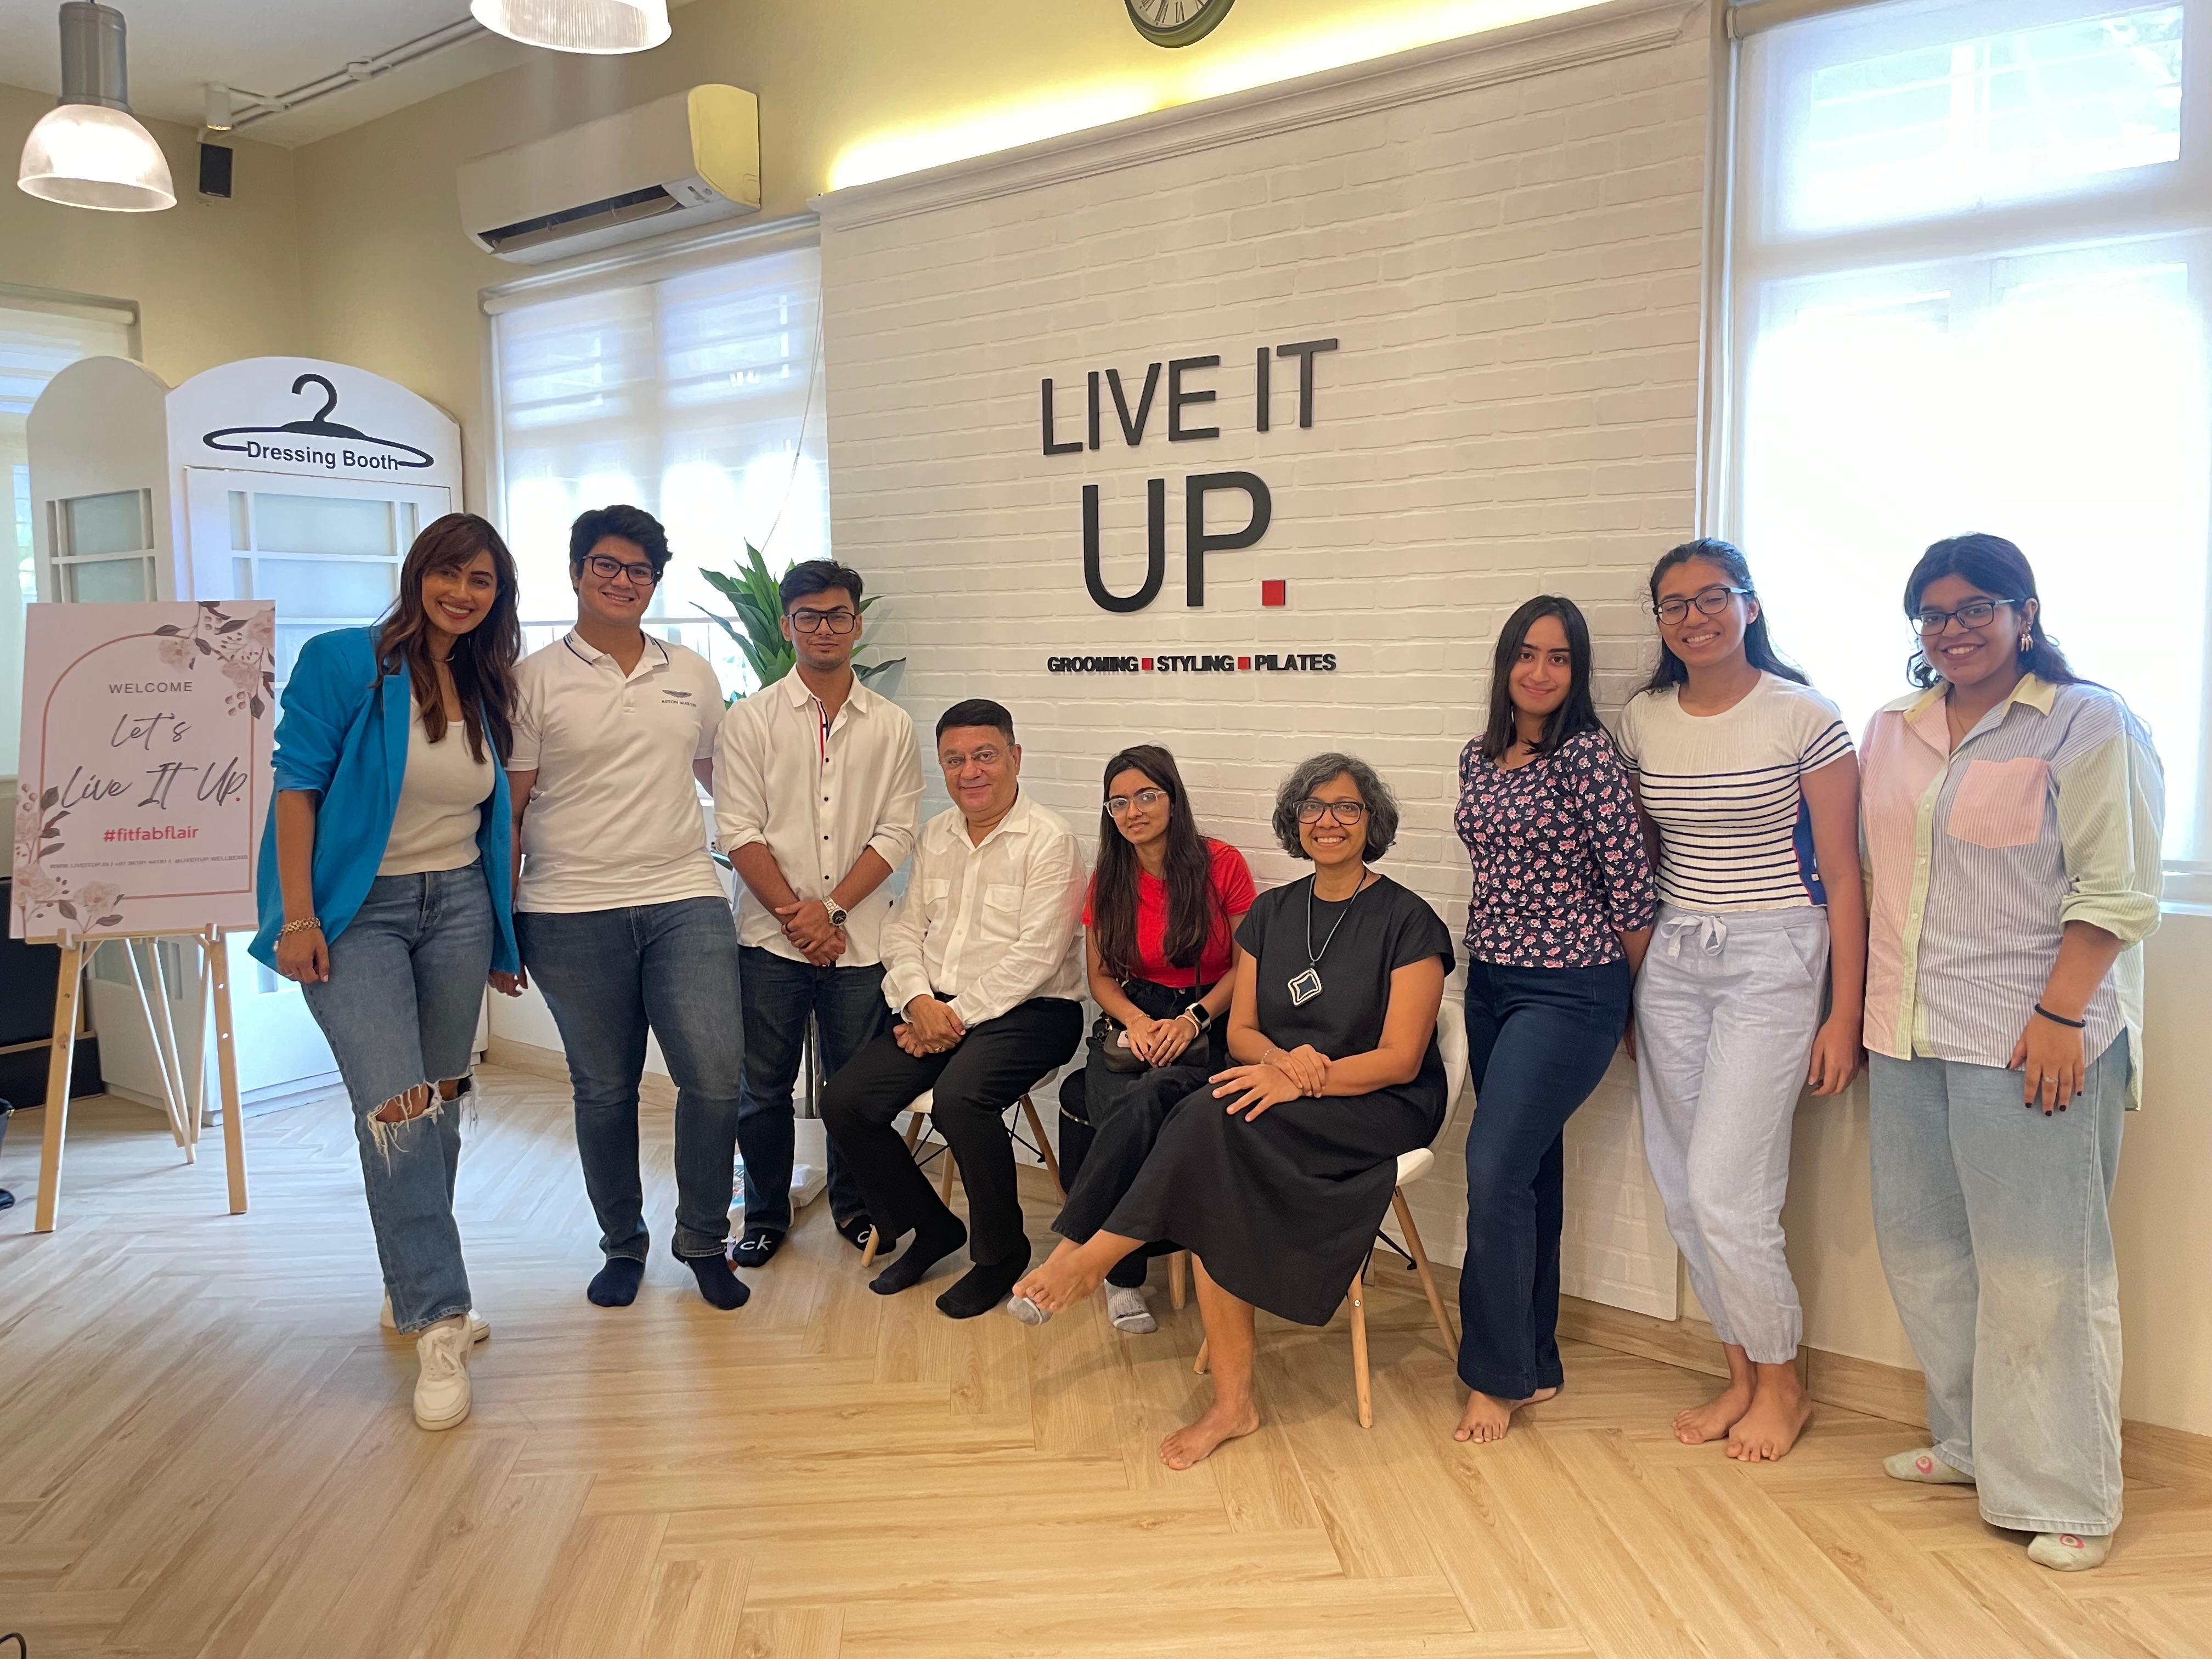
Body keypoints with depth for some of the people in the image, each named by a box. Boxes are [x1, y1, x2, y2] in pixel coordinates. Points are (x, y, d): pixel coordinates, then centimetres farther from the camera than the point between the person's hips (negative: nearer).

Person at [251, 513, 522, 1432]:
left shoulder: (488, 688, 9)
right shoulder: (342, 661, -6)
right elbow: (296, 786, -8)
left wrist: (505, 934, 15)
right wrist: (297, 917, -13)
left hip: (457, 908, 5)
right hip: (358, 911, -5)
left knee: (439, 1106, 9)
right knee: (395, 1109, -14)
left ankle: (414, 1288, 27)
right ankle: (438, 1324, -7)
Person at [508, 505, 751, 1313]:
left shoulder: (692, 674, 12)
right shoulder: (534, 680, 2)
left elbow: (721, 778, 23)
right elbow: (509, 808, 2)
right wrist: (501, 922, 0)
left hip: (686, 902, 2)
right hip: (572, 916, -2)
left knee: (716, 1076, -8)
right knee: (604, 1089, 8)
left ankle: (703, 1239, 13)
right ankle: (622, 1244, 28)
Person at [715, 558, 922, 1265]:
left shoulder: (893, 726, 6)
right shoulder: (749, 720, 2)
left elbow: (896, 833, 0)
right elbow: (739, 831, -3)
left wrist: (830, 908, -10)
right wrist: (792, 914, -10)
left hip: (860, 937, 1)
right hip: (771, 938, -1)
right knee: (763, 1087, 7)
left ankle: (853, 1207, 28)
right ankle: (765, 1216, 25)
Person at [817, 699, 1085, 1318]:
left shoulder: (1048, 840, -9)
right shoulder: (936, 836, 13)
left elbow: (1035, 956, -16)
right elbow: (905, 928, 11)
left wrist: (959, 1015, -17)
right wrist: (919, 1000, -8)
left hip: (1026, 1010, -7)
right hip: (935, 1007, 7)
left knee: (959, 1098, -33)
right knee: (845, 1101, -9)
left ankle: (1000, 1251, -8)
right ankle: (931, 1227, 12)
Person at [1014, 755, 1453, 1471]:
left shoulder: (1407, 921, -5)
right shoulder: (1270, 913, 12)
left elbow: (1401, 1060, -10)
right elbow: (1242, 1031, 10)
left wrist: (1306, 1079, -24)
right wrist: (1285, 1059, -13)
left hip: (1381, 1109, -4)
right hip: (1285, 1101, 5)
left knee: (1218, 1122, -32)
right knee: (1215, 1183, -28)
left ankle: (1096, 1257, -18)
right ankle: (1232, 1401, -22)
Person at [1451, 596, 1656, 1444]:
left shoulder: (1589, 755, -14)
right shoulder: (1478, 757, 8)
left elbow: (1632, 887, -12)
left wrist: (1632, 995, -2)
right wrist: (1495, 954, 16)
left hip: (1569, 993, -7)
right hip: (1491, 983, 7)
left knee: (1495, 1170, -11)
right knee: (1529, 1170, 13)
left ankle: (1499, 1378, 5)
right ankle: (1535, 1362, 25)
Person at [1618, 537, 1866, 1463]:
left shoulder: (1804, 719, -8)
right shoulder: (1642, 722, 5)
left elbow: (1841, 874, -7)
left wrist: (1845, 1016, -8)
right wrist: (1625, 980, 12)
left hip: (1771, 961, -5)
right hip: (1672, 960, 5)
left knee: (1723, 1188, -8)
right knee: (1683, 1188, 8)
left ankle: (1781, 1386, 16)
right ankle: (1741, 1376, 26)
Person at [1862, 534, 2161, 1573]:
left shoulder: (2090, 725, -6)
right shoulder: (1892, 733, 13)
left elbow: (2116, 894, -10)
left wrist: (2058, 1017, -18)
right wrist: (1864, 1005, 15)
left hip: (2031, 1043, -6)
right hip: (1910, 1036, 7)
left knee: (2038, 1263, -1)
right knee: (1921, 1246, 13)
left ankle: (2065, 1497, 12)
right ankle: (1970, 1443, 30)